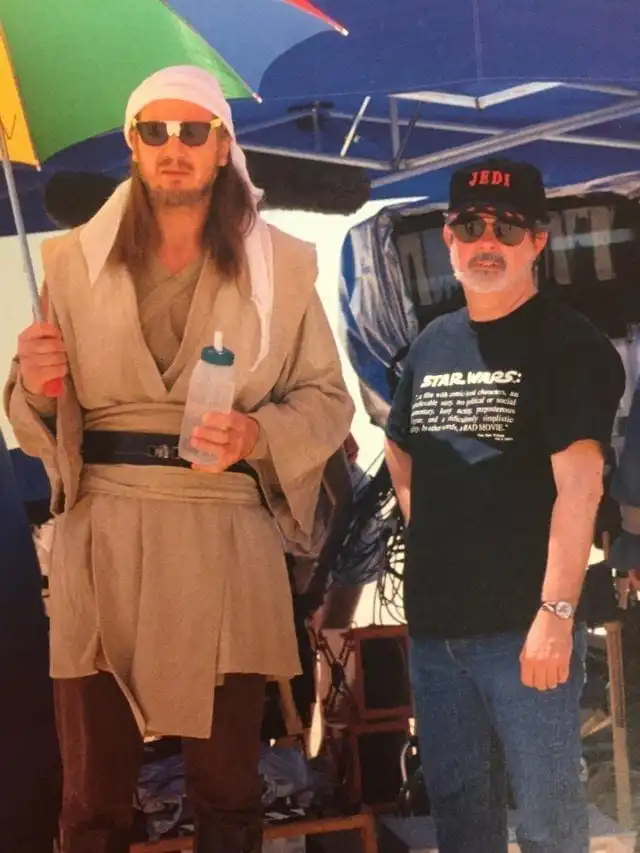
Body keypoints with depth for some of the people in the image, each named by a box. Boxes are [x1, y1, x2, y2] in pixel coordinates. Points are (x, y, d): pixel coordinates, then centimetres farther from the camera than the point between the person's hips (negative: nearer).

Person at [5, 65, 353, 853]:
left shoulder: (282, 264, 5)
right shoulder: (75, 260, 7)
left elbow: (328, 399, 7)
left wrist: (259, 434, -12)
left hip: (226, 536, 0)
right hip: (101, 534, 1)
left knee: (226, 786, 9)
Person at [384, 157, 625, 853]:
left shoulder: (569, 345, -8)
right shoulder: (431, 344, 12)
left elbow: (579, 486, -17)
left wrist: (557, 611, -24)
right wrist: (431, 535, 11)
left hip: (523, 622, -6)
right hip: (433, 620, 6)